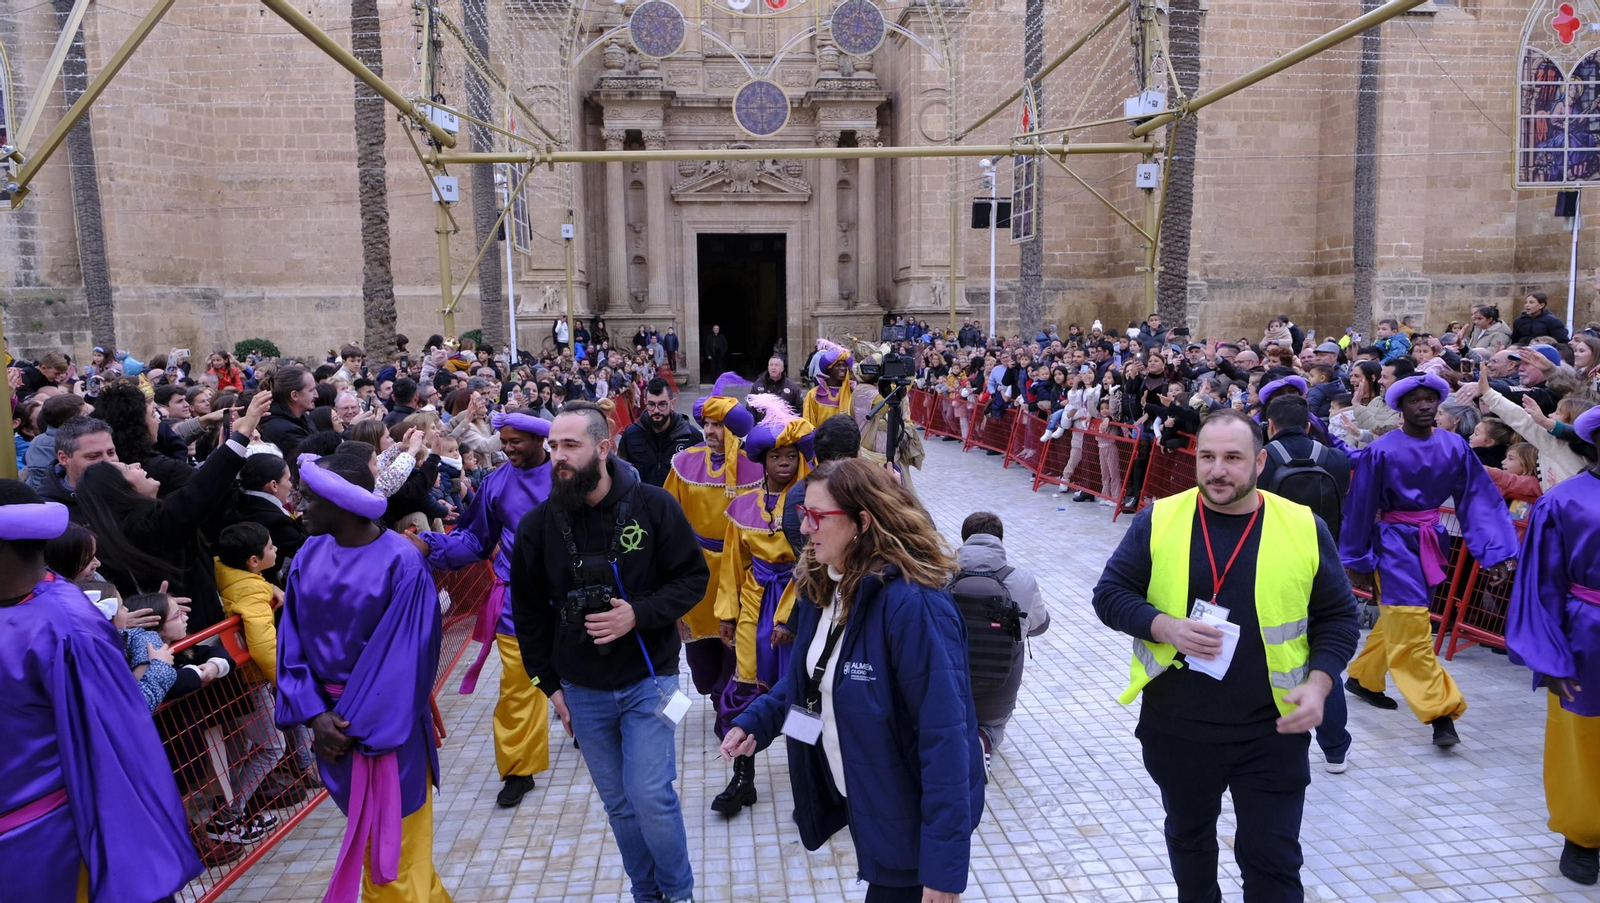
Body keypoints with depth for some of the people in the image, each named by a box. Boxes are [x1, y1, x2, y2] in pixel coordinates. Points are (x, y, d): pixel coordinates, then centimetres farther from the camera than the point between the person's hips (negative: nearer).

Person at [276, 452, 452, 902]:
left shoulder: (401, 562, -18)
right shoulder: (309, 556, -2)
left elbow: (406, 656, -17)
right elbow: (292, 643, 1)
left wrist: (359, 724, -15)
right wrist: (313, 713, -10)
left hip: (386, 726, -6)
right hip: (332, 720, 6)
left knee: (394, 838, 7)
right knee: (365, 835, 20)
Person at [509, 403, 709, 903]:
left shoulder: (653, 505, -11)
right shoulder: (537, 524, -5)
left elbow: (693, 577, -6)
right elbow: (528, 610, 6)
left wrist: (639, 613, -21)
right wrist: (549, 682, 5)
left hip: (647, 679, -3)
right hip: (583, 690, 3)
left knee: (651, 796, -4)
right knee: (620, 805, 14)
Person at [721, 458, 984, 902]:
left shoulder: (912, 604, -29)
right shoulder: (822, 587, -1)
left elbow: (944, 736, -29)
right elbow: (808, 676, 13)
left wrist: (944, 864, -27)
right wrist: (756, 720, -4)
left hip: (909, 820, -8)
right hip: (858, 801, 8)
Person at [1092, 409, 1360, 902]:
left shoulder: (1304, 527, -5)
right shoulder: (1158, 520, -6)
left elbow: (1338, 617, 3)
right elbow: (1109, 594, -3)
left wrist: (1317, 684, -12)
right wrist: (1165, 627, -20)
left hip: (1271, 732, -1)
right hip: (1175, 726, 1)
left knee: (1273, 859, 7)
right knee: (1188, 838, 23)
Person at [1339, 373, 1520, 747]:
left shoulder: (1455, 446, -3)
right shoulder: (1381, 451, -13)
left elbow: (1478, 498, -2)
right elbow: (1361, 506, -7)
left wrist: (1493, 551, -11)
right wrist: (1358, 562, -3)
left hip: (1431, 541, 5)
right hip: (1394, 543, -5)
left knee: (1396, 620, 16)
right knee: (1411, 627, -8)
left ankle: (1363, 678, 35)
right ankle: (1440, 710, -4)